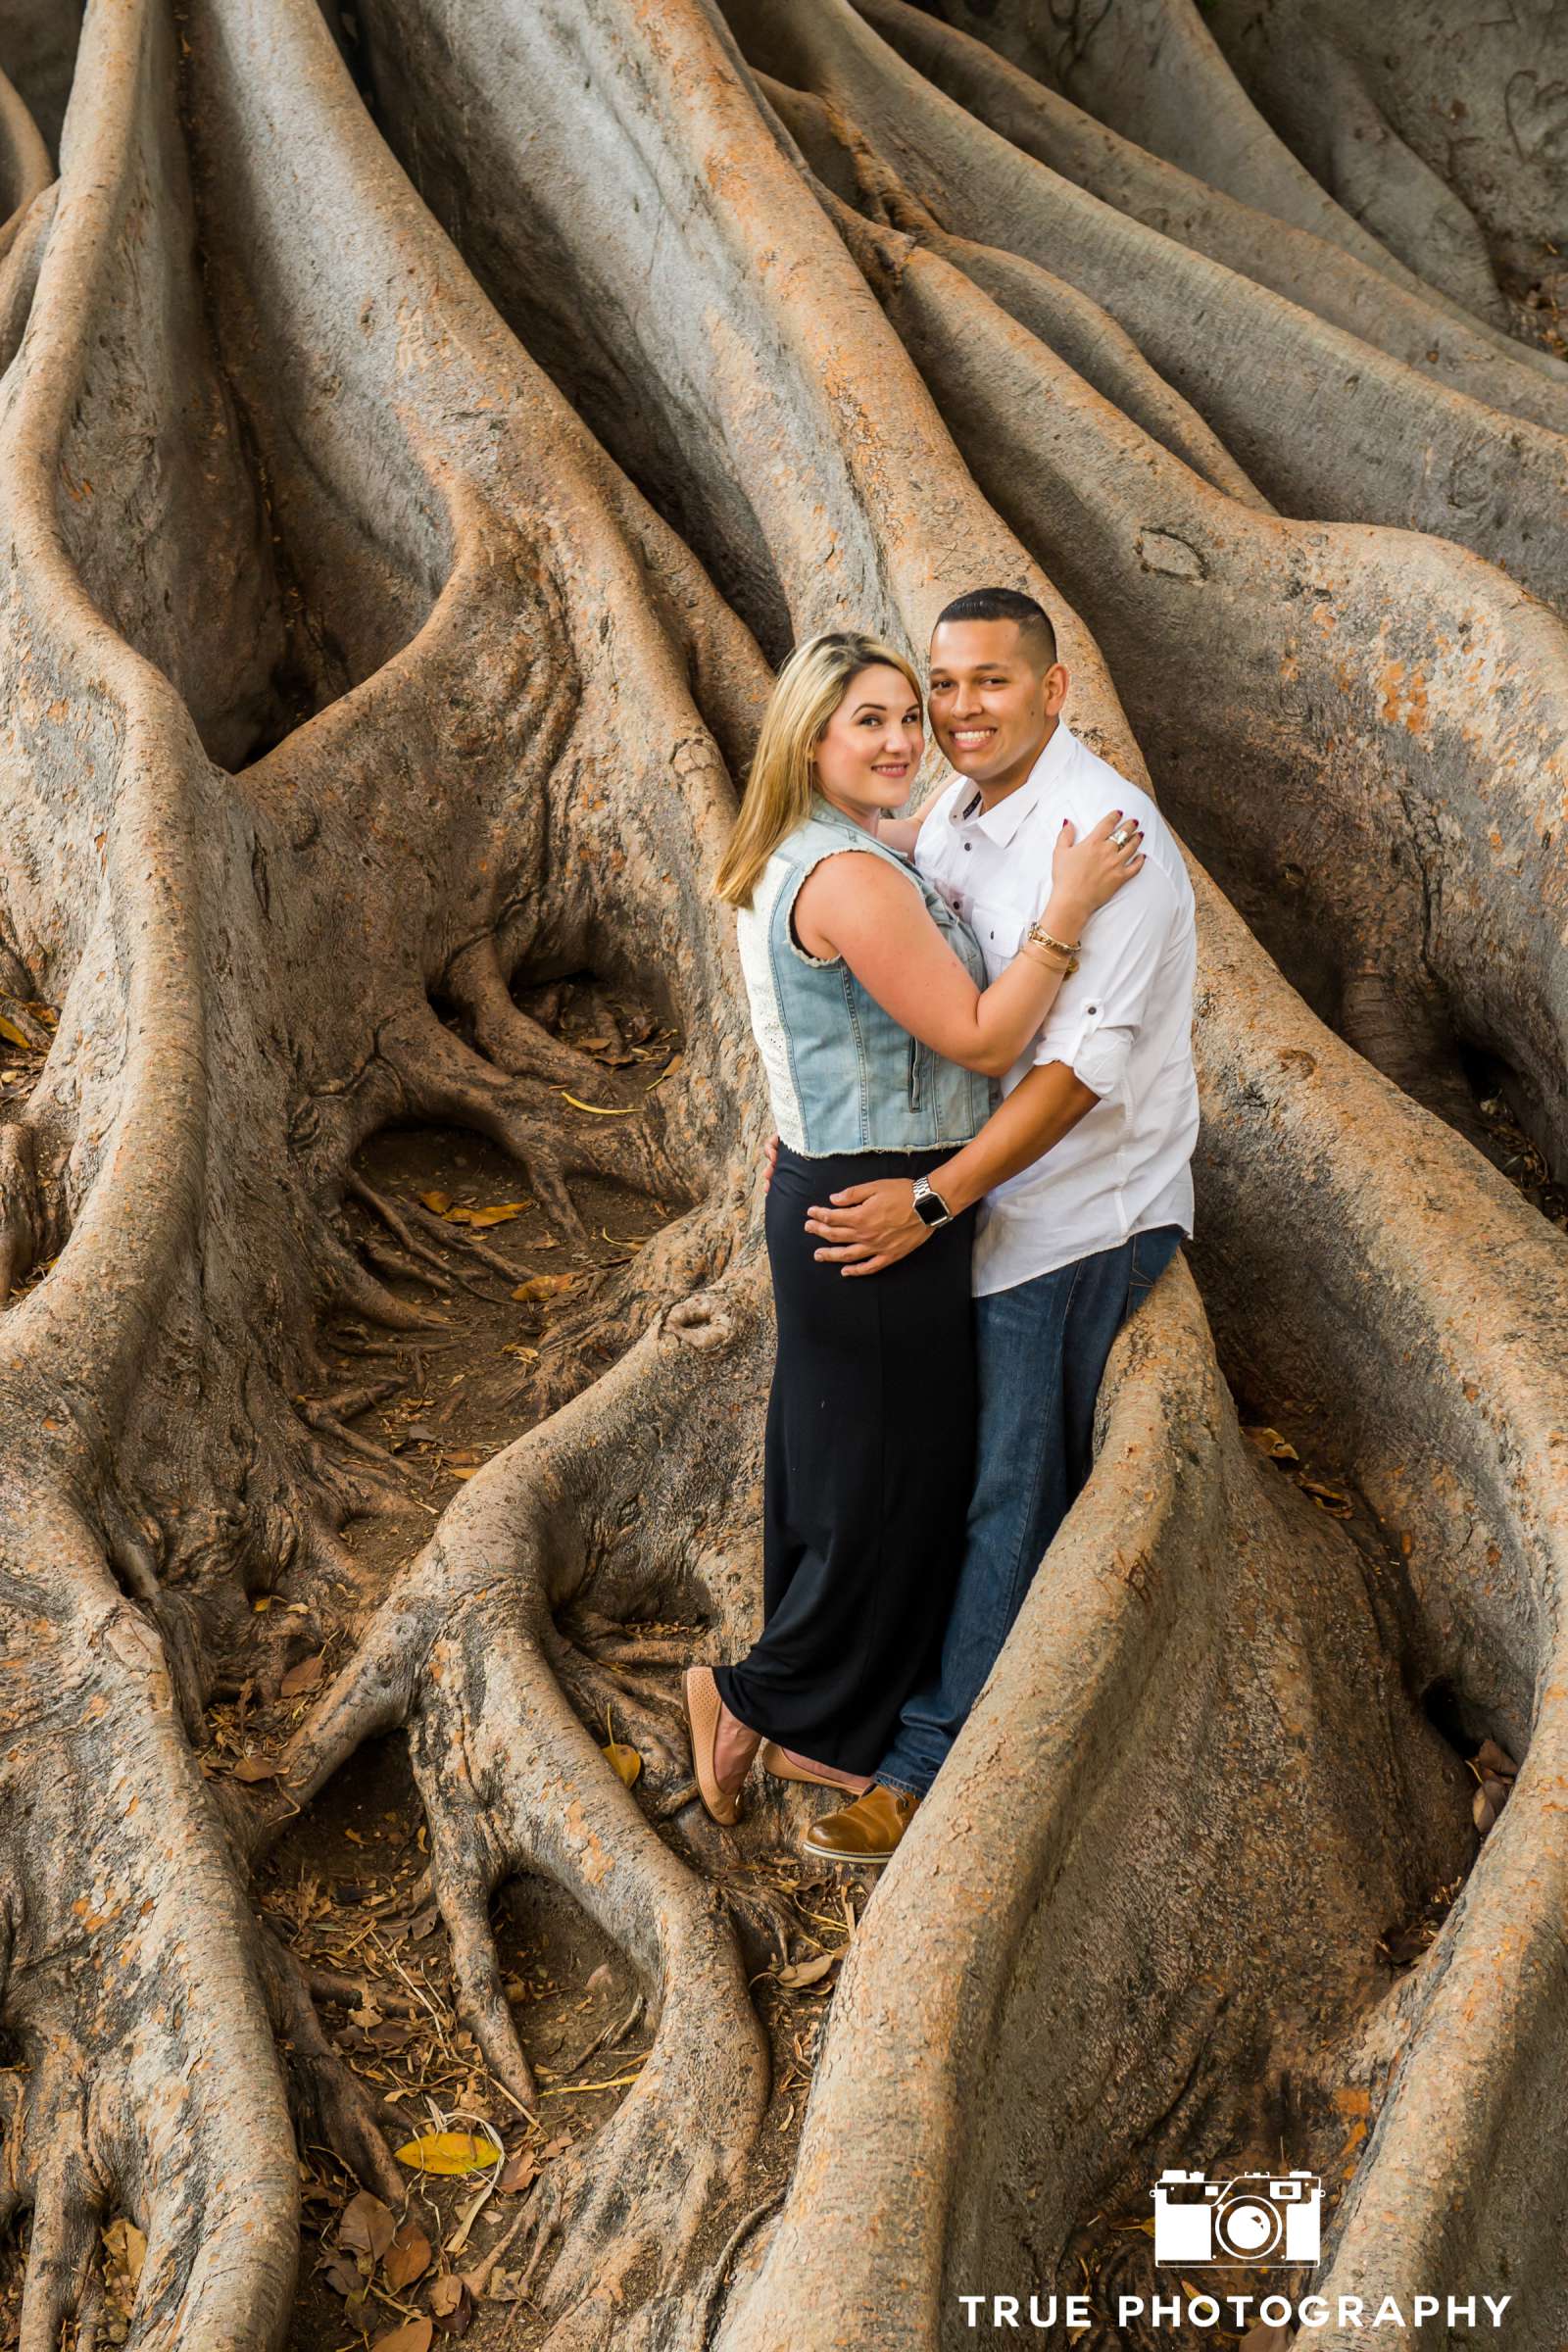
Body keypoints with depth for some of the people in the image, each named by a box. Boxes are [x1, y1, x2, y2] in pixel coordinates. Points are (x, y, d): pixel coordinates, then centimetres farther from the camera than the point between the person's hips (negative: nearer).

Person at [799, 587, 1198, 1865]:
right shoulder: (960, 817, 7)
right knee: (964, 1466, 17)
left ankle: (935, 1763, 11)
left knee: (1010, 1495, 0)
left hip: (1079, 1215, -8)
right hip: (996, 1196, 8)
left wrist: (930, 1199, -25)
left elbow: (1083, 1060, -25)